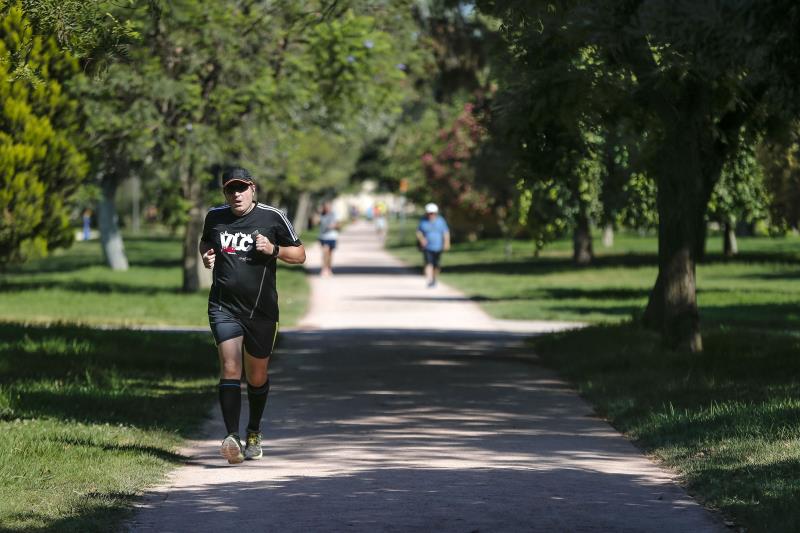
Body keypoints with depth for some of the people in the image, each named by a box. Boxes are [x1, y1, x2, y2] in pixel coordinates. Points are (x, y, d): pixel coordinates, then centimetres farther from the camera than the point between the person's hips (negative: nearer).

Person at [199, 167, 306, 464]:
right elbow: (205, 242, 27)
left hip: (261, 309, 0)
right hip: (224, 307, 0)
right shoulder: (215, 217, 6)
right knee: (230, 368, -18)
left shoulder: (273, 217, -2)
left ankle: (254, 433, 35)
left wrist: (273, 250, -13)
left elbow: (299, 255, 5)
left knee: (257, 376, 12)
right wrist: (206, 256, 4)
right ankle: (232, 437, -26)